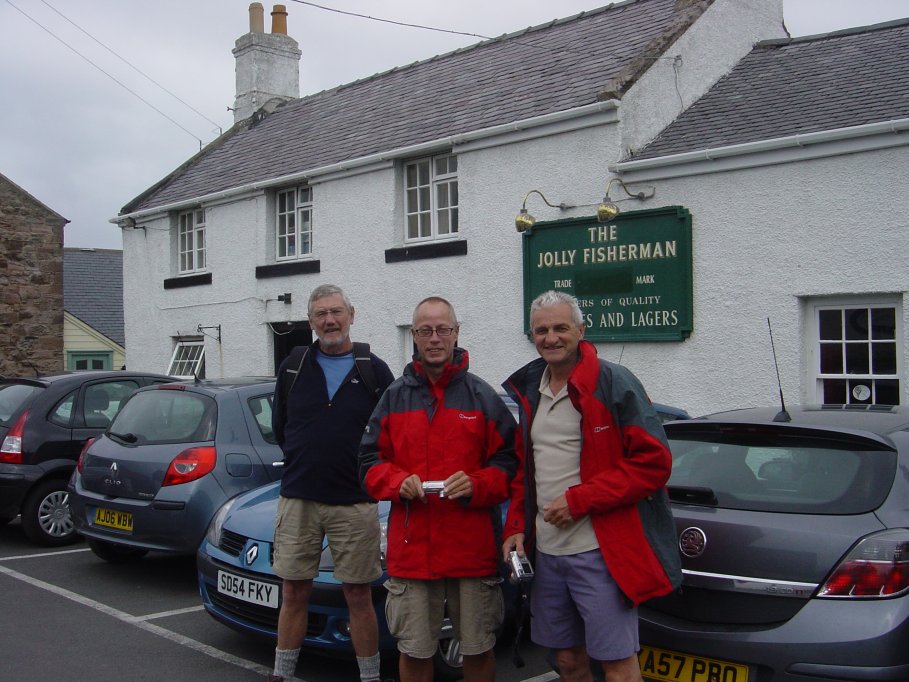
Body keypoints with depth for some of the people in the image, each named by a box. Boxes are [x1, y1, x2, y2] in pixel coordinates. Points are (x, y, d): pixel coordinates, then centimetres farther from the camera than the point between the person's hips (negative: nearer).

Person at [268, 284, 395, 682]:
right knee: (294, 593, 9)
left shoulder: (374, 372, 0)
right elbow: (279, 427, 16)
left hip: (355, 503, -2)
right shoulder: (293, 368, 7)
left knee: (358, 596, 5)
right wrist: (305, 464, 12)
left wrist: (365, 472, 2)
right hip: (297, 499, 2)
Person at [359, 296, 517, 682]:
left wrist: (475, 485, -16)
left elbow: (508, 463, 2)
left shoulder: (483, 397, 3)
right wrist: (400, 482, -11)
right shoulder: (395, 397, 8)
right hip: (410, 547, 1)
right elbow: (370, 462, 8)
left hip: (474, 548, -1)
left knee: (478, 650, 10)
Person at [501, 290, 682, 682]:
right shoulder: (528, 390, 13)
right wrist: (516, 527, 7)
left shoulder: (614, 384, -9)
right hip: (546, 551, 7)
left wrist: (578, 500, -16)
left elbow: (654, 462, -14)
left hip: (600, 552, -6)